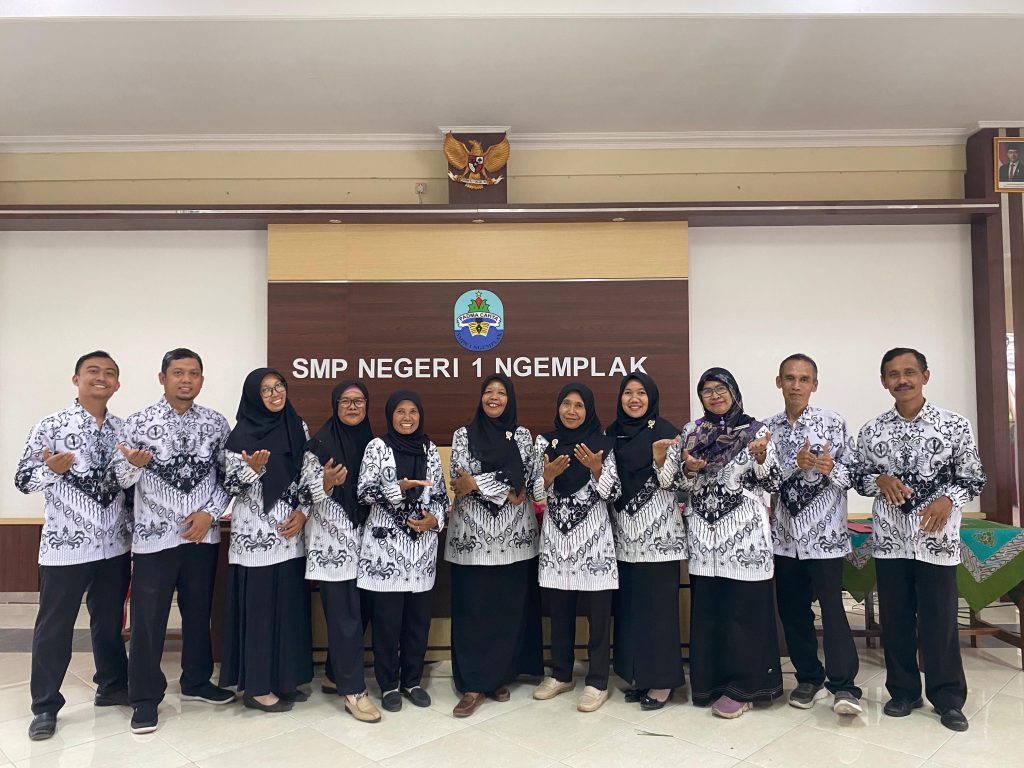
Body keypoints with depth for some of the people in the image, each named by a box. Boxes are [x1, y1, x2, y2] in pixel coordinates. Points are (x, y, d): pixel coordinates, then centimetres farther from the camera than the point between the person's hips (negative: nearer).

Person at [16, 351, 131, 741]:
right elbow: (23, 480, -7)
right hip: (65, 546, -4)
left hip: (115, 545, 4)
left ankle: (112, 686, 32)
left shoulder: (122, 429, 6)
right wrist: (51, 470, -26)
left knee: (110, 621, 16)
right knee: (54, 627, 6)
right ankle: (45, 706, 21)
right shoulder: (51, 426, -7)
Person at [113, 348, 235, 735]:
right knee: (148, 619, 5)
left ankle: (196, 682, 34)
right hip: (154, 535, -2)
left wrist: (210, 513, -8)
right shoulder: (138, 423, -5)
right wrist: (134, 464, -27)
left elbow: (226, 476, 4)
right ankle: (145, 698, 22)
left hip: (203, 535, 3)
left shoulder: (216, 423, 1)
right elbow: (123, 479, -5)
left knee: (199, 612, 15)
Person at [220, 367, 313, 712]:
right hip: (255, 534, -5)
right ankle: (256, 686, 14)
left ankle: (285, 679, 24)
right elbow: (230, 485, -5)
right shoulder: (242, 434, -6)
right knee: (259, 607, 1)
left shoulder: (298, 427, 7)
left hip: (291, 532, 5)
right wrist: (253, 469, -23)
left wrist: (303, 511, -3)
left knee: (291, 605, 10)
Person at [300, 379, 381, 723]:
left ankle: (338, 675, 26)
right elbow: (312, 494, -8)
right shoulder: (320, 444, -6)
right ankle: (353, 691, 2)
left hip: (363, 538, 5)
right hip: (332, 539, -5)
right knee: (345, 614, -5)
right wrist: (328, 482, -27)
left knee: (353, 612, 11)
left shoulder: (372, 443, 10)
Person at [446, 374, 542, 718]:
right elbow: (460, 479, -8)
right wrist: (506, 490, -14)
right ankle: (473, 684, 9)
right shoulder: (463, 435, 5)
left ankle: (500, 676, 22)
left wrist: (477, 483, -12)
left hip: (514, 533, 2)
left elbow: (524, 481, -5)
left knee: (510, 607, 7)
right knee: (472, 609, 0)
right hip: (472, 532, -1)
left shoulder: (522, 436, 7)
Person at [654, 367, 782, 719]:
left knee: (743, 609, 1)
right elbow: (676, 482, 9)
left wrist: (761, 456, -19)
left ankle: (741, 687, 14)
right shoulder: (691, 432, 9)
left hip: (744, 532, -3)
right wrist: (687, 468, -12)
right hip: (703, 534, 3)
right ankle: (710, 680, 22)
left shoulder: (756, 430, 0)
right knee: (706, 609, 7)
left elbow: (772, 483, -2)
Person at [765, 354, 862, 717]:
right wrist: (795, 464, -15)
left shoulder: (834, 423, -3)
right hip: (785, 533, 4)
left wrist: (831, 469, -23)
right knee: (792, 609, 10)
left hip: (824, 531, -4)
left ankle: (844, 686, 3)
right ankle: (809, 678, 24)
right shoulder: (768, 428, 5)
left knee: (832, 607, -7)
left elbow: (854, 472, -3)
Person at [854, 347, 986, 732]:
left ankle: (948, 699, 22)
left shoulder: (955, 424, -2)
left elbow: (973, 478, 2)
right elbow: (860, 479, 10)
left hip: (937, 539, -2)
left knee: (940, 621, 5)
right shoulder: (871, 430, 3)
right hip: (890, 539, 2)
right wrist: (880, 481, -11)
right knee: (895, 620, 10)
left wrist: (947, 500, -16)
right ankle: (903, 691, 26)